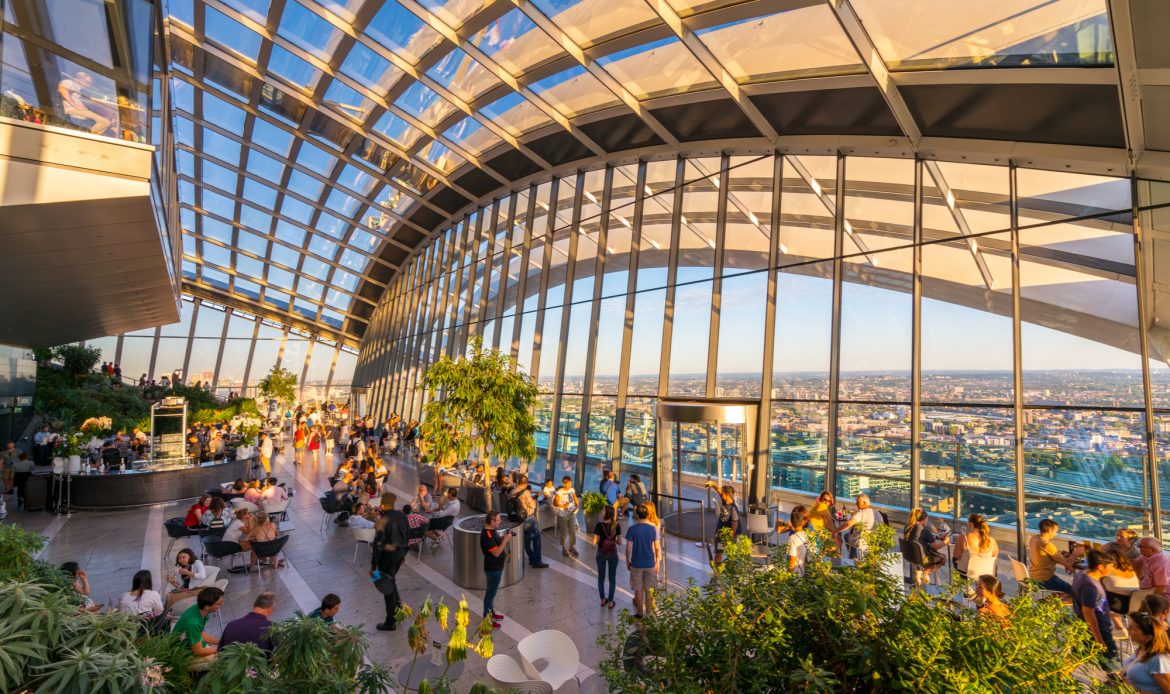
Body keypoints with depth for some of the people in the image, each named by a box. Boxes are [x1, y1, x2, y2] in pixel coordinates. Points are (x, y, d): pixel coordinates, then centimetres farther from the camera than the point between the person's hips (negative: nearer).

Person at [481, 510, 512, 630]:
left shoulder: (492, 530, 0)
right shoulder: (487, 535, -30)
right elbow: (496, 552, -29)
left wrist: (503, 537, -2)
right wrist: (506, 540, -25)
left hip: (496, 567, 10)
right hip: (493, 569, -10)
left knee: (492, 591, 23)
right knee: (490, 593, 5)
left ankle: (491, 612, 39)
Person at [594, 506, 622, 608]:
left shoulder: (600, 525, -18)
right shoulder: (616, 526, -12)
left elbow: (594, 541, -18)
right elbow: (619, 542, -9)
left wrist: (600, 540, 3)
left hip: (601, 554, -1)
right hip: (613, 554, 1)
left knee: (601, 577, 18)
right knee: (612, 578, 15)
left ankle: (603, 600, 30)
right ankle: (610, 602, 22)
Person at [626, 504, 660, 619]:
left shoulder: (632, 529, -13)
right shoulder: (653, 528, -8)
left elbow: (628, 548, -9)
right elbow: (657, 548, -3)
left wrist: (627, 562, 5)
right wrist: (657, 563, 9)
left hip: (636, 564, -1)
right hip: (650, 564, 1)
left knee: (638, 590, 12)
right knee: (649, 590, 13)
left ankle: (640, 613, 22)